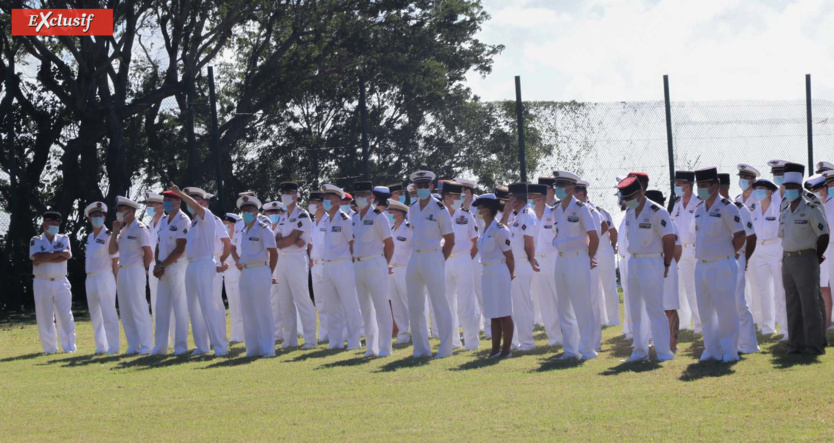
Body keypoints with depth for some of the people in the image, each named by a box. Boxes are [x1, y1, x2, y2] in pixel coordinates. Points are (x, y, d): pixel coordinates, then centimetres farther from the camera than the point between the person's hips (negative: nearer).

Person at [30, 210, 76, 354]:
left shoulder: (63, 239, 10)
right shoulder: (36, 241, 5)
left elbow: (68, 255, -9)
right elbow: (37, 257, -15)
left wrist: (44, 258, -11)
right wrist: (58, 253, -11)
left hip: (61, 283, 1)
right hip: (42, 283, -1)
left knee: (65, 316, -1)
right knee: (44, 318, -1)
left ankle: (69, 346, 4)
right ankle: (49, 348, 6)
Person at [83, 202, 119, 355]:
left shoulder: (108, 236, -7)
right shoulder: (90, 237, 16)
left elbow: (115, 260, -9)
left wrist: (116, 281, -13)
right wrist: (87, 278, 14)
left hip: (105, 277, -8)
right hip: (91, 279, 8)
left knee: (109, 313, -9)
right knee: (95, 315, 11)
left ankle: (113, 346, -7)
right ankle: (101, 346, 17)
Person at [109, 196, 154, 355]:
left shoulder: (140, 229, -9)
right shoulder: (123, 230, 16)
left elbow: (149, 254, -12)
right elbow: (112, 250, 12)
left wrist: (143, 269, -2)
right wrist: (115, 231, 6)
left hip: (135, 272, -9)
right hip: (122, 272, 9)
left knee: (139, 308, -8)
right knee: (125, 311, 8)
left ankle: (146, 345, -5)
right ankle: (133, 345, 12)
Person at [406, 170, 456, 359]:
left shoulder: (440, 210, -8)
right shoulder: (412, 209, 10)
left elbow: (450, 241, -5)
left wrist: (439, 262, -5)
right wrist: (416, 254, 9)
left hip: (432, 258, -7)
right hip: (414, 258, 7)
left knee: (439, 305, -3)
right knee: (414, 307, 8)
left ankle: (446, 348, 2)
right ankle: (421, 348, 15)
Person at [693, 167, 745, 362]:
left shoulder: (726, 208, -10)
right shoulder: (699, 210, 12)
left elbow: (740, 236, -10)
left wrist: (727, 253, -2)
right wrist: (701, 253, 13)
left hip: (722, 266, -7)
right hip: (701, 266, 7)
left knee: (726, 310, -3)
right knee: (705, 311, 10)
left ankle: (729, 350, 4)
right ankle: (712, 350, 19)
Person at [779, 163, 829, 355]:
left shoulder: (811, 209, -9)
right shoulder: (784, 213, 11)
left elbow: (824, 235, -9)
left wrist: (816, 257, -4)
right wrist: (789, 256, 13)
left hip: (805, 260, -7)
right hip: (787, 260, 7)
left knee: (810, 304, -6)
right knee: (792, 305, 9)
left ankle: (814, 345, -2)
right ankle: (796, 344, 14)